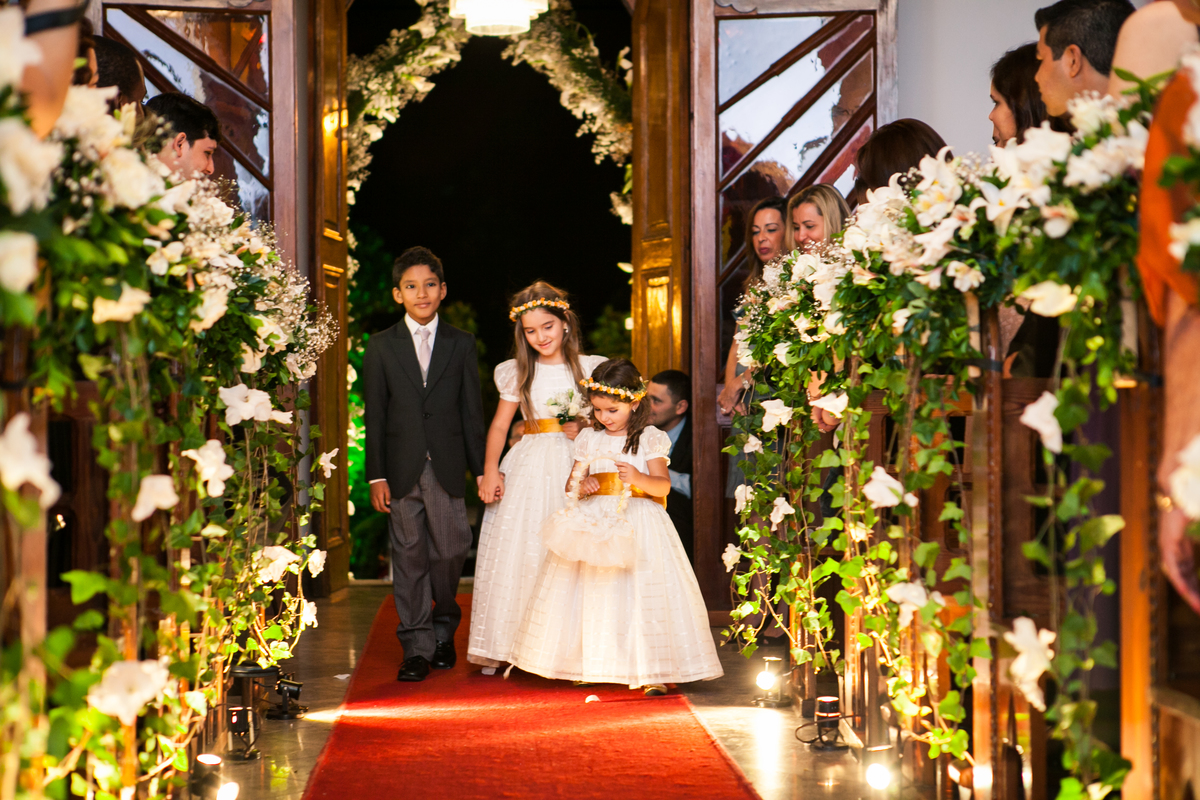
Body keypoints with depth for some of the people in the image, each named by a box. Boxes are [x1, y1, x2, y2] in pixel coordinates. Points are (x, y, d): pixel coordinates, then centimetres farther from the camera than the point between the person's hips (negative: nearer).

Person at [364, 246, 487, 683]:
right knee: (409, 556, 2)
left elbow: (472, 412, 7)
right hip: (402, 469, 0)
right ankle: (417, 647, 10)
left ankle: (444, 629, 25)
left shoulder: (461, 344, 7)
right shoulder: (381, 346, 5)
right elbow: (374, 415, 4)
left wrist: (481, 468, 3)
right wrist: (376, 475, -2)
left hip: (447, 467, 0)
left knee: (450, 552, 1)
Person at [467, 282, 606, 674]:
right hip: (528, 470, 1)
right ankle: (505, 646, 4)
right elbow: (499, 425, 8)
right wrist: (490, 472, -3)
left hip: (575, 467, -1)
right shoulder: (518, 373, 8)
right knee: (515, 549, -3)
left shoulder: (590, 368, 6)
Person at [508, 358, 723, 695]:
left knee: (644, 591, -9)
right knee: (592, 591, 2)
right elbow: (570, 484, 12)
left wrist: (639, 478, -27)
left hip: (638, 522, -4)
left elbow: (664, 485, -8)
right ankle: (591, 665, 14)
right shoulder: (589, 439, 10)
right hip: (595, 521, 4)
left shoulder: (649, 439, -1)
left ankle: (651, 671, -4)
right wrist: (581, 484, -11)